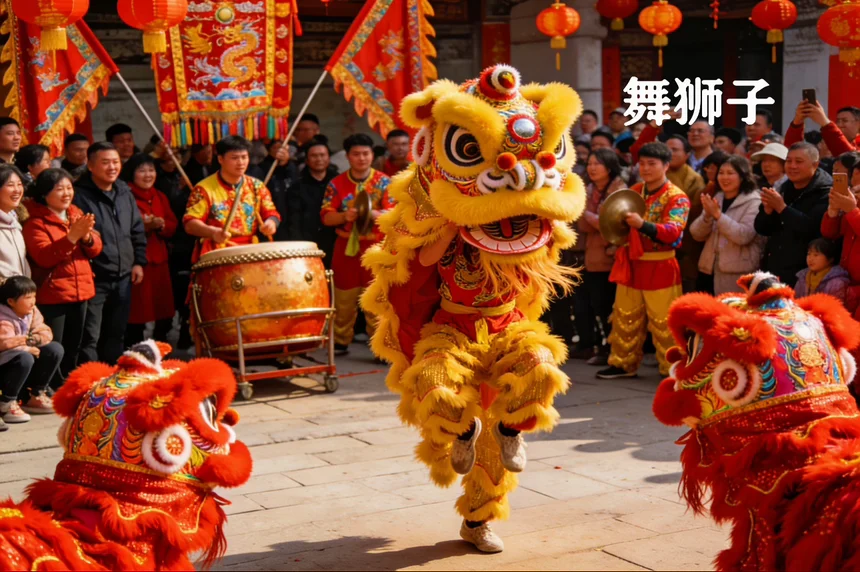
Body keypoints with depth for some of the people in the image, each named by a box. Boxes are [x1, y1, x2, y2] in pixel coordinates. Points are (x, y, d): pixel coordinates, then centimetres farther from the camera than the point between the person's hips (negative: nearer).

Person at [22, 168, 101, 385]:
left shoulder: (77, 214, 11)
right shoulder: (35, 222, -9)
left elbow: (95, 250, 6)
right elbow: (44, 257, -21)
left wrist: (86, 236, -16)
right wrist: (72, 236, -28)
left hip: (80, 290, 7)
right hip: (51, 294, -7)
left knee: (73, 348, 16)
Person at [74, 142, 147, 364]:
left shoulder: (124, 192, 11)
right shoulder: (79, 195, -11)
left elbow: (138, 230, 18)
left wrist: (138, 261, 12)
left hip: (123, 276, 6)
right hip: (93, 277, -6)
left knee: (116, 334, 16)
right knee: (90, 337, -3)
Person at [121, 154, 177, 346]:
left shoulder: (160, 197, 17)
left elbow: (173, 226, 13)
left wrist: (162, 225, -7)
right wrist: (143, 226, -22)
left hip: (159, 260, 7)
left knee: (164, 312, 9)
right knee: (137, 311, -5)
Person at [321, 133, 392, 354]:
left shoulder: (384, 182, 1)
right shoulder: (337, 184, 5)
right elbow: (326, 217, 1)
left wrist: (372, 213, -29)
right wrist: (344, 216, -20)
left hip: (375, 248, -2)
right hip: (346, 247, 2)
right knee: (343, 300, 8)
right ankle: (340, 342, 20)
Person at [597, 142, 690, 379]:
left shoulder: (676, 197, -10)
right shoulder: (634, 191, 10)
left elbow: (673, 231, -24)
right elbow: (622, 223, 25)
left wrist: (642, 224, -38)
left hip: (660, 267, -6)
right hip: (631, 264, 6)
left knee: (663, 322, -3)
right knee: (625, 317, 11)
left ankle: (672, 368, 7)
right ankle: (624, 363, 22)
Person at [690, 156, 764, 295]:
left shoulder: (753, 202, -5)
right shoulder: (715, 199, 12)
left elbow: (744, 235, -19)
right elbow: (697, 234, 6)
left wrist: (718, 215, -21)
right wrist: (707, 215, -12)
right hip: (709, 271, 6)